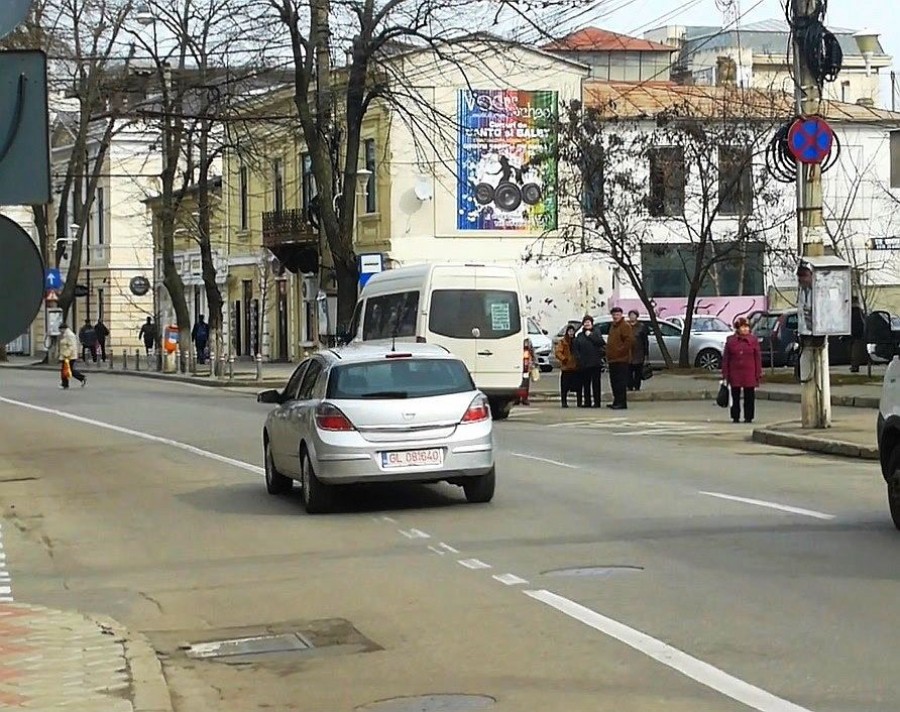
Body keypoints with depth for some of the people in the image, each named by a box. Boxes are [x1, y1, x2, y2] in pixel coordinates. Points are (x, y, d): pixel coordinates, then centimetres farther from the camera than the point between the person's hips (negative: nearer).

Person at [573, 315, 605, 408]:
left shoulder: (596, 333, 6)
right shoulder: (580, 336, 15)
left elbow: (600, 342, -12)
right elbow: (576, 349, 11)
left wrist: (590, 335, -10)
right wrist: (578, 358, -3)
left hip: (595, 363, -3)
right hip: (584, 364, 3)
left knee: (595, 383, -3)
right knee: (585, 383, 6)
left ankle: (596, 402, -1)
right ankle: (586, 402, 11)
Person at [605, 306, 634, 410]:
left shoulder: (625, 326, -9)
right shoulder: (613, 326, 21)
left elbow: (629, 340, -20)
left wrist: (621, 350, -19)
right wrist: (608, 353, 20)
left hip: (621, 359, -10)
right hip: (612, 359, 10)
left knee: (621, 382, -10)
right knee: (614, 382, 12)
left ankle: (622, 402, -10)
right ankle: (617, 401, 18)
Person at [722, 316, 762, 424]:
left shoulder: (753, 340, 3)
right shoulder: (730, 340, 4)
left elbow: (758, 358, 3)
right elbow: (725, 358, 5)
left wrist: (758, 374, -2)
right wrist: (725, 374, 1)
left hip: (749, 374, -1)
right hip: (735, 373, 1)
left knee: (749, 396, 3)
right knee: (735, 396, 5)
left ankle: (748, 417, 10)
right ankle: (735, 417, 13)